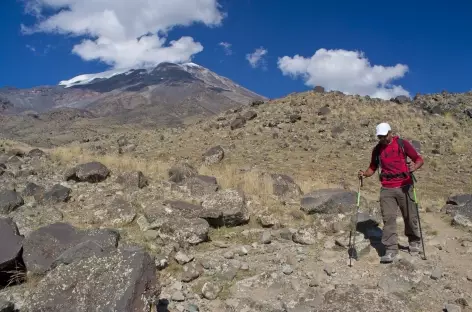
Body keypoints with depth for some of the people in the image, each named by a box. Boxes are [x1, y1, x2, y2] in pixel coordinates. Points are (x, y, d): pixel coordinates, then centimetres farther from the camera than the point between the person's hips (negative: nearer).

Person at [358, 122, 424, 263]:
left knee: (410, 216, 9)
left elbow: (419, 159, -2)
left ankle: (415, 242, 34)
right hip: (386, 189, 2)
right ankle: (391, 250, 0)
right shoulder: (377, 149, 8)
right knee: (388, 218, -5)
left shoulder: (402, 144, -2)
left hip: (404, 187, -2)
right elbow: (373, 167, 16)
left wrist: (414, 167, -23)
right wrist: (365, 173, -5)